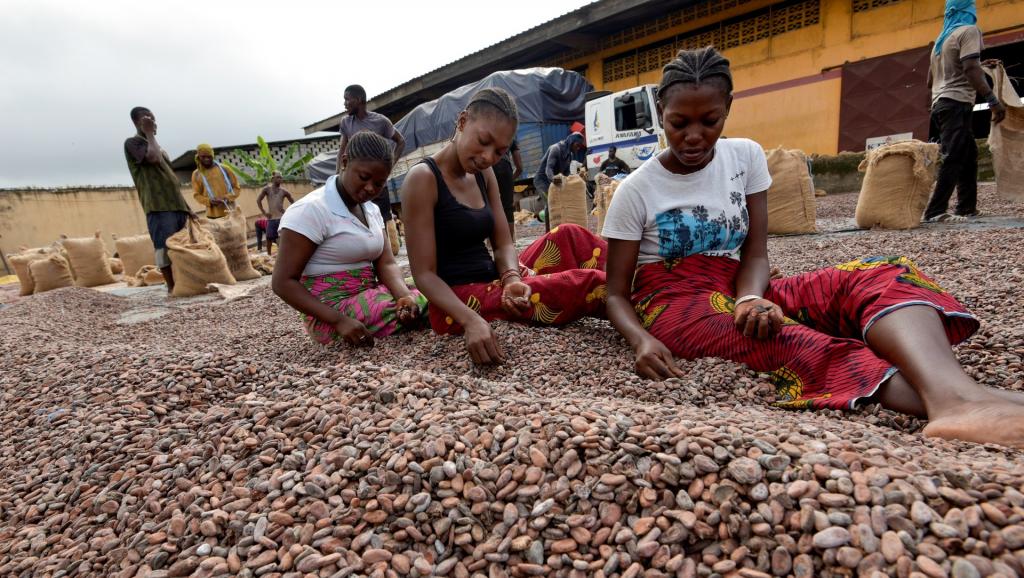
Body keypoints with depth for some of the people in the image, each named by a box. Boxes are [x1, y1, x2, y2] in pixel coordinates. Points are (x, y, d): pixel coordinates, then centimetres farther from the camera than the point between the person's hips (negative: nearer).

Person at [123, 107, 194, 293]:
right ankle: (172, 286, -7)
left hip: (175, 201, 8)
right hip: (158, 203, -8)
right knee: (165, 246, -11)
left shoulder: (157, 145, 26)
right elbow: (154, 157, -18)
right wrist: (149, 134, -2)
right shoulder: (132, 143, 2)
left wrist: (184, 202, 19)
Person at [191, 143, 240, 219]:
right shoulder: (196, 174, 7)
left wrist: (228, 197, -12)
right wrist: (209, 201, -14)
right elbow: (197, 195, 5)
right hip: (213, 214, 0)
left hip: (229, 212, 0)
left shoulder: (224, 169, 6)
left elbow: (236, 187, 7)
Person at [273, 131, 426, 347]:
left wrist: (404, 295, -22)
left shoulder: (372, 210, 10)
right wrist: (339, 320, -26)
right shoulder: (310, 210, -13)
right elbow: (283, 282, -15)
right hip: (333, 309, -7)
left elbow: (386, 264, 1)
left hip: (369, 295, 7)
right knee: (424, 305, -21)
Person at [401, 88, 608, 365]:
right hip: (455, 302, -7)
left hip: (492, 284, 7)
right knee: (585, 283, -18)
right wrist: (471, 319, -32)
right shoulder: (423, 178, -14)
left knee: (569, 236, -4)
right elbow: (424, 274, -17)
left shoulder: (484, 174, 8)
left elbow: (503, 244, 4)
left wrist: (512, 280, -19)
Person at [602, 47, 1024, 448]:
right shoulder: (636, 190, -6)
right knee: (780, 337, -36)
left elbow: (755, 254, -1)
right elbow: (616, 294, -5)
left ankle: (953, 396, -50)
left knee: (881, 277, -22)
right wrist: (642, 340, -28)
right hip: (673, 304, -3)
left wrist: (750, 299, -25)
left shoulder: (746, 156, 4)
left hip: (733, 290, 4)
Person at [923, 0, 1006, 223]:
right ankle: (934, 212, -20)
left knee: (968, 155, 12)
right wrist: (993, 100, -18)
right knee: (953, 159, -14)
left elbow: (930, 80, 25)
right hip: (956, 104, -9)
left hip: (940, 104, 9)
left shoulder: (942, 38, 22)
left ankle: (966, 207, 11)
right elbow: (971, 69, -16)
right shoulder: (968, 31, -3)